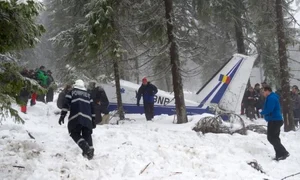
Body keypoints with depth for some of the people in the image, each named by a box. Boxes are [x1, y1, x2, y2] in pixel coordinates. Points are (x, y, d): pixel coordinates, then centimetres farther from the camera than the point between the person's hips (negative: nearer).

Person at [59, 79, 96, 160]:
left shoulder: (72, 92, 14)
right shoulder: (88, 94, 26)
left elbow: (66, 104, 2)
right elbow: (92, 108, 23)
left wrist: (62, 115, -2)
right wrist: (93, 120, 25)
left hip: (76, 117, -3)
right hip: (87, 118, 4)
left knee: (75, 133, 3)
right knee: (87, 134, 13)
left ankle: (86, 148, -20)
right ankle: (90, 151, -2)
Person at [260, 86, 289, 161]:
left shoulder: (271, 98, -16)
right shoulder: (272, 97, 18)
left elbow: (269, 110, -24)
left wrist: (262, 112, -5)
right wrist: (263, 112, 7)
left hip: (274, 121, -11)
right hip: (276, 120, 11)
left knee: (271, 138, -9)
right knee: (275, 138, 14)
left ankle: (283, 153, -12)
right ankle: (279, 155, 15)